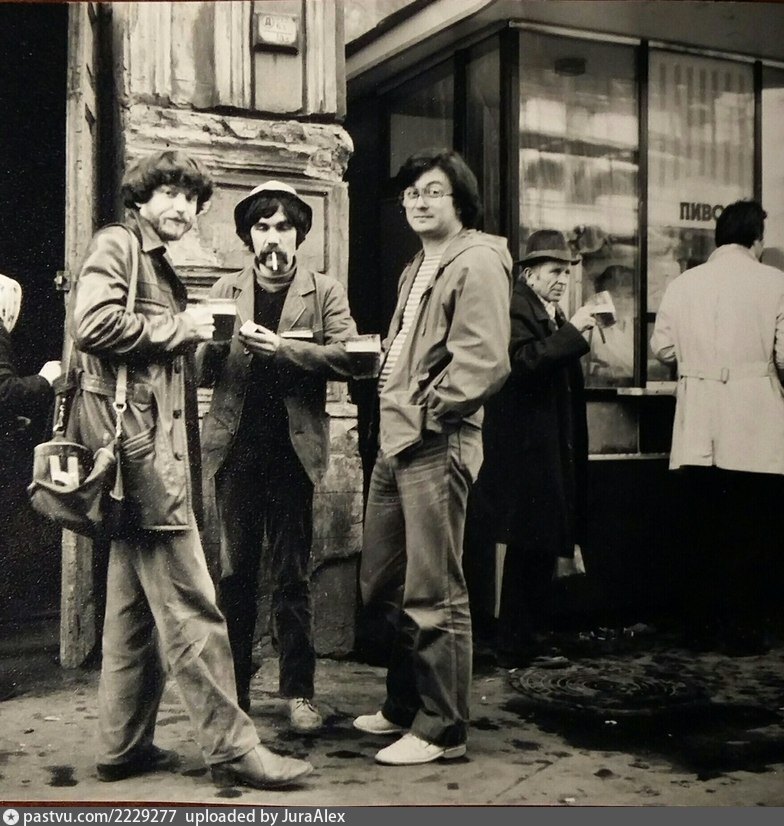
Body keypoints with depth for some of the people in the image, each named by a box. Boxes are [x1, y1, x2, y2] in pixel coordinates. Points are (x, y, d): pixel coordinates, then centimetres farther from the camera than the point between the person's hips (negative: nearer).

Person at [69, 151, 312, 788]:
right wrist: (180, 327, -11)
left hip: (155, 452, 10)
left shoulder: (158, 264, 25)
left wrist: (194, 339, 9)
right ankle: (232, 745, -3)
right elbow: (93, 324, -19)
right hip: (140, 447, -10)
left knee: (138, 605, 12)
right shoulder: (116, 244, -2)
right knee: (191, 605, -8)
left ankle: (124, 747, 21)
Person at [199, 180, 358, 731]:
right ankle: (234, 686, 15)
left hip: (295, 444, -1)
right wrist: (215, 340, -13)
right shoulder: (225, 290, 14)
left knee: (292, 574, 2)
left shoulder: (325, 292, 9)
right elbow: (204, 371, 9)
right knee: (235, 570, 4)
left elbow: (347, 356, -6)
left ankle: (299, 691, 11)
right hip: (236, 443, 2)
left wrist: (279, 347, -16)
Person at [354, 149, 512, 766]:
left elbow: (484, 361, -18)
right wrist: (393, 402, 13)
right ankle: (404, 706, 31)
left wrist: (425, 411, -15)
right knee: (386, 585, 16)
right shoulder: (418, 267, 22)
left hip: (437, 444, -10)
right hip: (396, 441, 10)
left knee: (434, 596, -4)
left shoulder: (477, 262, -8)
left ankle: (442, 730, 8)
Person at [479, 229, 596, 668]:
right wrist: (573, 331, -20)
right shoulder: (514, 307, -8)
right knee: (530, 547, -6)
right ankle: (516, 647, 4)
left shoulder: (554, 315, 19)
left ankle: (530, 638, 22)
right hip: (526, 450, -9)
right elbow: (523, 361, -23)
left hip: (556, 450, 9)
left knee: (544, 545, 12)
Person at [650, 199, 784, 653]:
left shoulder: (682, 284, 4)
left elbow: (663, 348, 8)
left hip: (699, 429, 3)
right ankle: (743, 630, 8)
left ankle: (702, 624, 17)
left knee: (703, 527, 11)